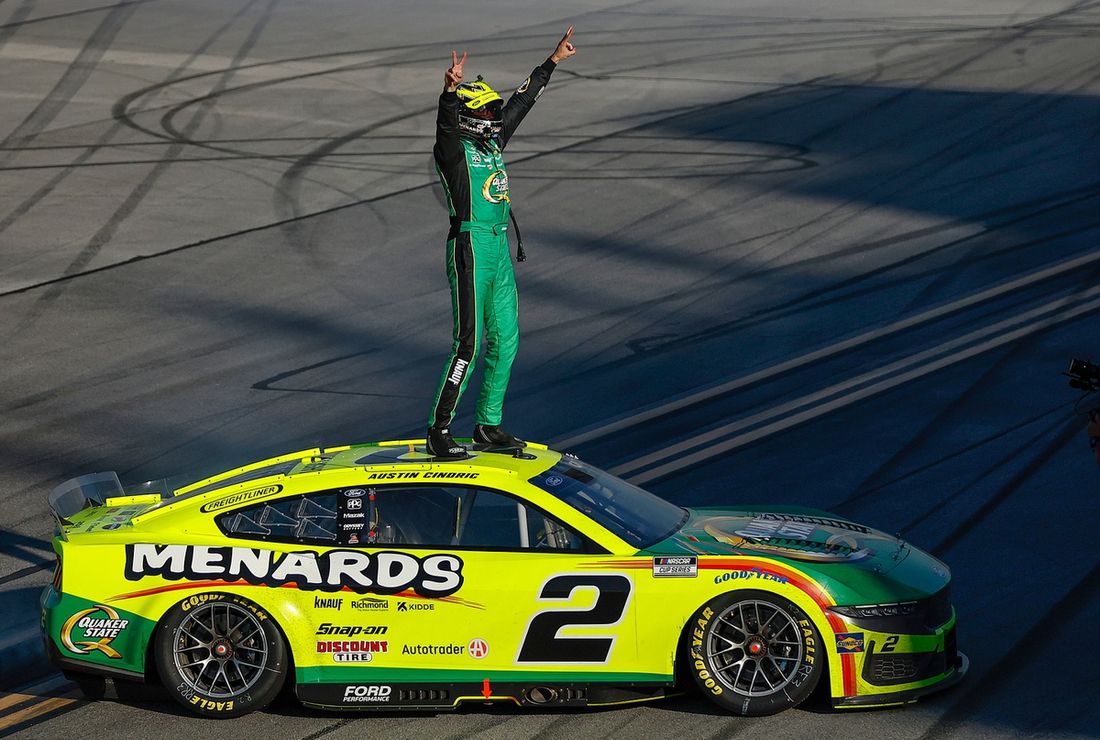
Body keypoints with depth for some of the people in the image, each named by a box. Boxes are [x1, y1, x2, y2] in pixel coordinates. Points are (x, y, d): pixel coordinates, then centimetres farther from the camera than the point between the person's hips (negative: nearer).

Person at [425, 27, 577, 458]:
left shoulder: (493, 141, 14)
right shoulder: (452, 148, -8)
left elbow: (522, 101, 24)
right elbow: (446, 121, -31)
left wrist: (554, 60, 33)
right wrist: (451, 90, -52)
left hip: (500, 249, 9)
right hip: (470, 248, -9)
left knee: (504, 339, 10)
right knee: (469, 343, -11)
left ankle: (488, 426, 20)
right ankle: (439, 432, -6)